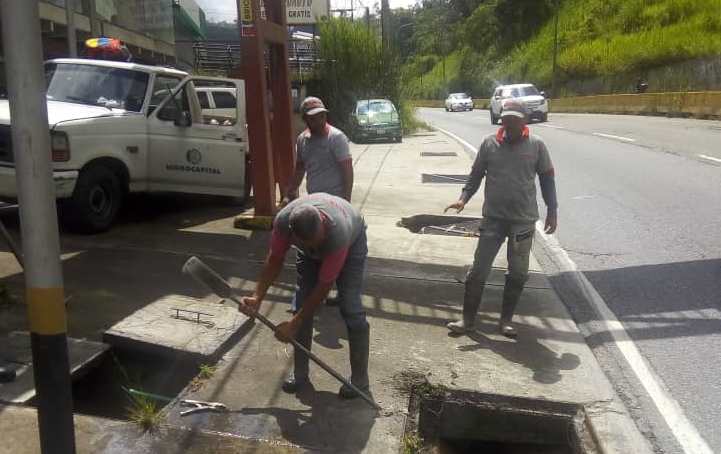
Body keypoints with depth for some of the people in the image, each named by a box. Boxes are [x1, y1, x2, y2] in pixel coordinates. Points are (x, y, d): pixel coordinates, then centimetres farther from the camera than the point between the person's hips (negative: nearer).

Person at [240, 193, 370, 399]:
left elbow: (323, 285, -34)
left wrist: (294, 323, -30)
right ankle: (299, 373, 10)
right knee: (301, 304, -4)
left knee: (351, 309, -14)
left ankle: (360, 376, -1)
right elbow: (274, 260, -18)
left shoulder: (338, 236, -46)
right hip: (309, 252, 4)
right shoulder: (283, 220, -36)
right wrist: (257, 297, -26)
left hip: (351, 241, -4)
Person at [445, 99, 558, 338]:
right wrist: (463, 198, -9)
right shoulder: (489, 143, -1)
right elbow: (476, 174, 5)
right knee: (478, 270, 3)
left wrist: (552, 210, 3)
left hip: (524, 220, 0)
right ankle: (468, 319, 14)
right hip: (493, 218, 0)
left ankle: (506, 320, 25)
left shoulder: (536, 145, -2)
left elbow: (547, 178, 5)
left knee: (518, 274, 10)